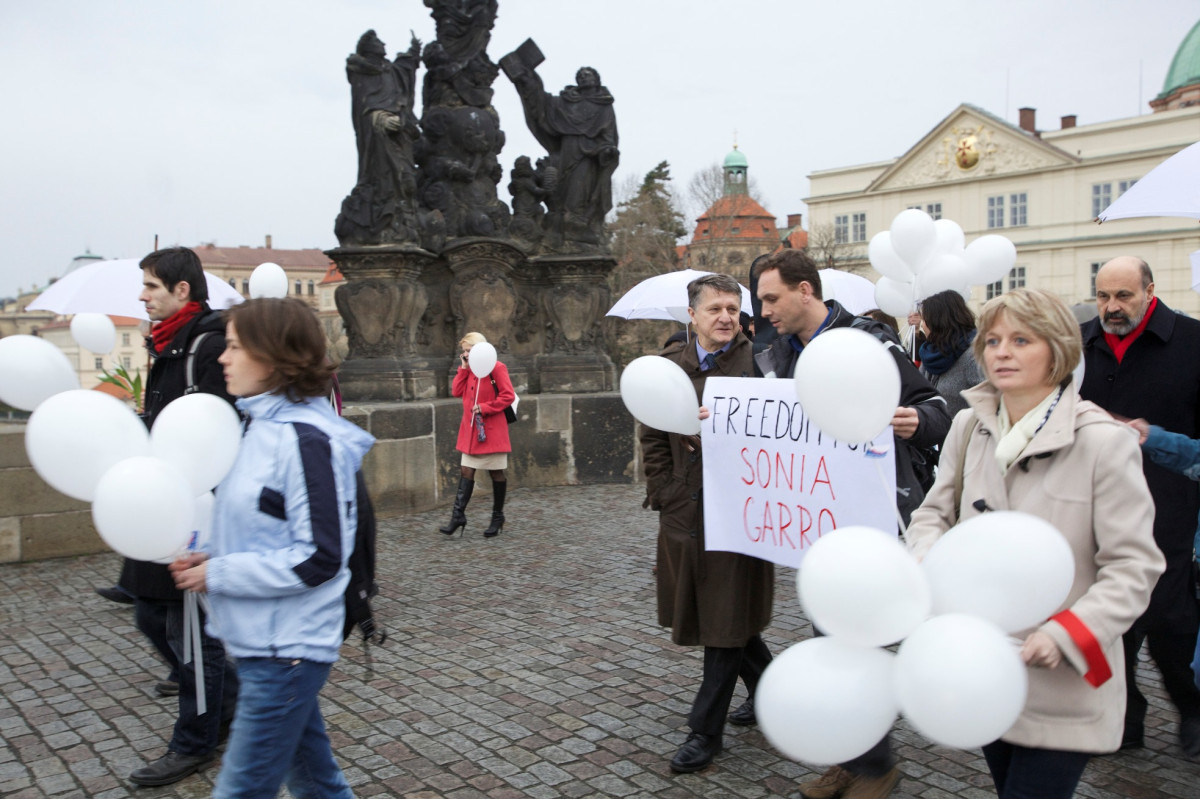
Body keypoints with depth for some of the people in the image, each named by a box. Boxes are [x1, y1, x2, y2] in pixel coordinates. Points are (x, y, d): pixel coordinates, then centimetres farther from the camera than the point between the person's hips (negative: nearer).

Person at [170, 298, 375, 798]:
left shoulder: (304, 440, -21)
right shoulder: (262, 423, 8)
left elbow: (319, 558, -22)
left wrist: (219, 574, -16)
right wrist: (210, 557, 1)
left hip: (286, 649, -9)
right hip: (262, 640, 9)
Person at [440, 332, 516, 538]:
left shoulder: (496, 368, -9)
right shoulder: (469, 370, 13)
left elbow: (508, 396, -15)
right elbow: (456, 391, 3)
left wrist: (485, 407, -19)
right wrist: (463, 369, -2)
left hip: (492, 431, -6)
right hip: (471, 430, 6)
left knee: (497, 473, 5)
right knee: (466, 471, 1)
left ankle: (498, 517, 17)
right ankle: (458, 516, 0)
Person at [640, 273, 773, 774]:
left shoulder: (756, 361, -6)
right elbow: (652, 438, 10)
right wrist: (665, 496, 3)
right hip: (685, 512, 5)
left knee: (726, 620, 3)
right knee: (707, 613, 16)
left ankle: (705, 730, 14)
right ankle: (769, 686, 40)